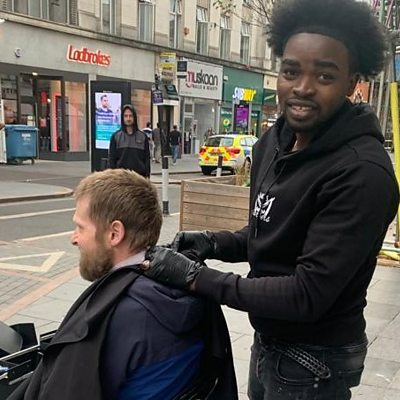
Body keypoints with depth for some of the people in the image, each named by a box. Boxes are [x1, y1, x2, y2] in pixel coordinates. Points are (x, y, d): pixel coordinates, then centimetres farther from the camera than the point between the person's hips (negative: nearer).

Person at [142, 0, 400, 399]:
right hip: (268, 338, 7)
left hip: (314, 360, -7)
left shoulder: (362, 174, -27)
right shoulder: (273, 142, -1)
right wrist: (213, 243, -7)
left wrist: (194, 276, -25)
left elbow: (307, 296, -28)